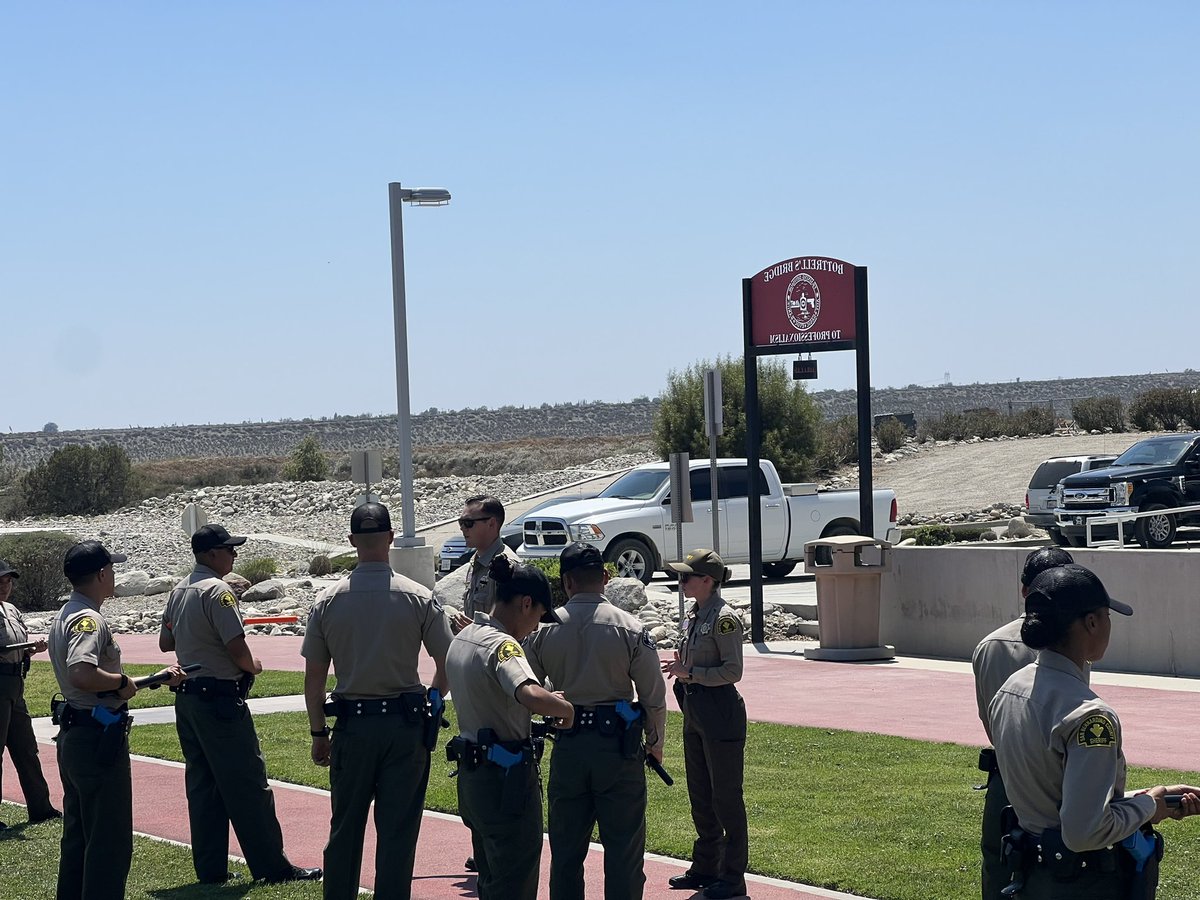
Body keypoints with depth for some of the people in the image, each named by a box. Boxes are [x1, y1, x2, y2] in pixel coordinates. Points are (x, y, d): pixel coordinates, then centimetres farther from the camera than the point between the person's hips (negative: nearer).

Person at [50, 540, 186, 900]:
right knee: (110, 840, -5)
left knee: (78, 834, 18)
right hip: (99, 738, -10)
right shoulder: (88, 619, -18)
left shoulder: (66, 616, 14)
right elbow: (83, 674, -35)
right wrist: (123, 681, -17)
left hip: (71, 736, 10)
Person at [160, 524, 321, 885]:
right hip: (220, 699, -9)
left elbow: (165, 643, 20)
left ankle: (210, 869, 13)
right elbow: (237, 647, -20)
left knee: (202, 784, 11)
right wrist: (252, 666, -2)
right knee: (247, 785, -4)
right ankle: (272, 867, 0)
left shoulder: (179, 591, 12)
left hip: (186, 699, 9)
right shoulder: (217, 591, -16)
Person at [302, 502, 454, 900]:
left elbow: (313, 678, 1)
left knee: (345, 826, 14)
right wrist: (431, 703, 15)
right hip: (406, 725, -2)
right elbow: (448, 664, -3)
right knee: (398, 829, 3)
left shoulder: (327, 602, -2)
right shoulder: (419, 598, -7)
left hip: (351, 725, 2)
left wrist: (318, 733, 10)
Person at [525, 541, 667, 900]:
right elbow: (654, 696, -3)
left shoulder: (543, 629, -2)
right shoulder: (630, 629, -8)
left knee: (566, 846, 12)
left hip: (568, 745, 2)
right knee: (623, 846, 4)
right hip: (618, 745, -2)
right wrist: (655, 742, 13)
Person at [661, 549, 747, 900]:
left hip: (720, 715, -10)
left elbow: (732, 671, -19)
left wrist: (691, 673, -20)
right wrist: (681, 667, 2)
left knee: (725, 795, -2)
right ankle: (705, 867, 27)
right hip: (695, 713, 10)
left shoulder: (724, 618, -17)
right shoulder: (695, 612, 10)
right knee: (700, 794, 16)